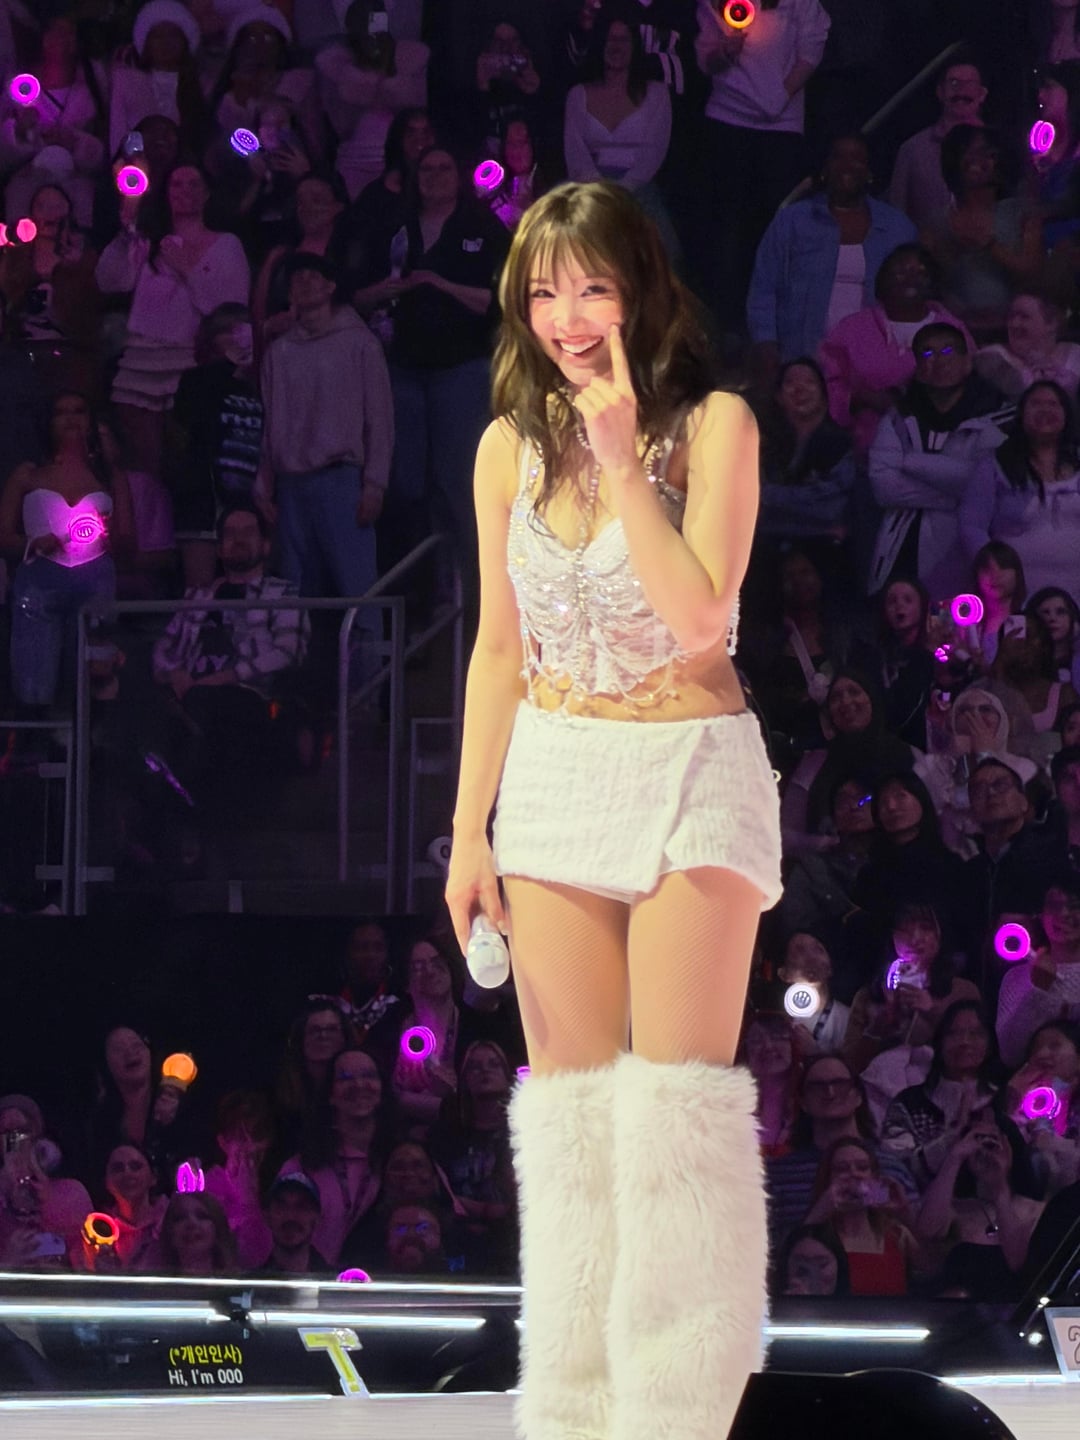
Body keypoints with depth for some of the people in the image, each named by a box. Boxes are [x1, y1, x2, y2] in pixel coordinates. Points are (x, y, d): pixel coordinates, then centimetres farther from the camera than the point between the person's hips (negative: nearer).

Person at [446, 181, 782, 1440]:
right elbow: (497, 648, 10)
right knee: (569, 1100, 5)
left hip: (691, 771, -4)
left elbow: (699, 614, -19)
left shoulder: (712, 426, -7)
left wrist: (620, 457, -21)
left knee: (676, 1097, -7)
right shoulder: (510, 448, 5)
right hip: (557, 774, 4)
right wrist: (470, 830, 6)